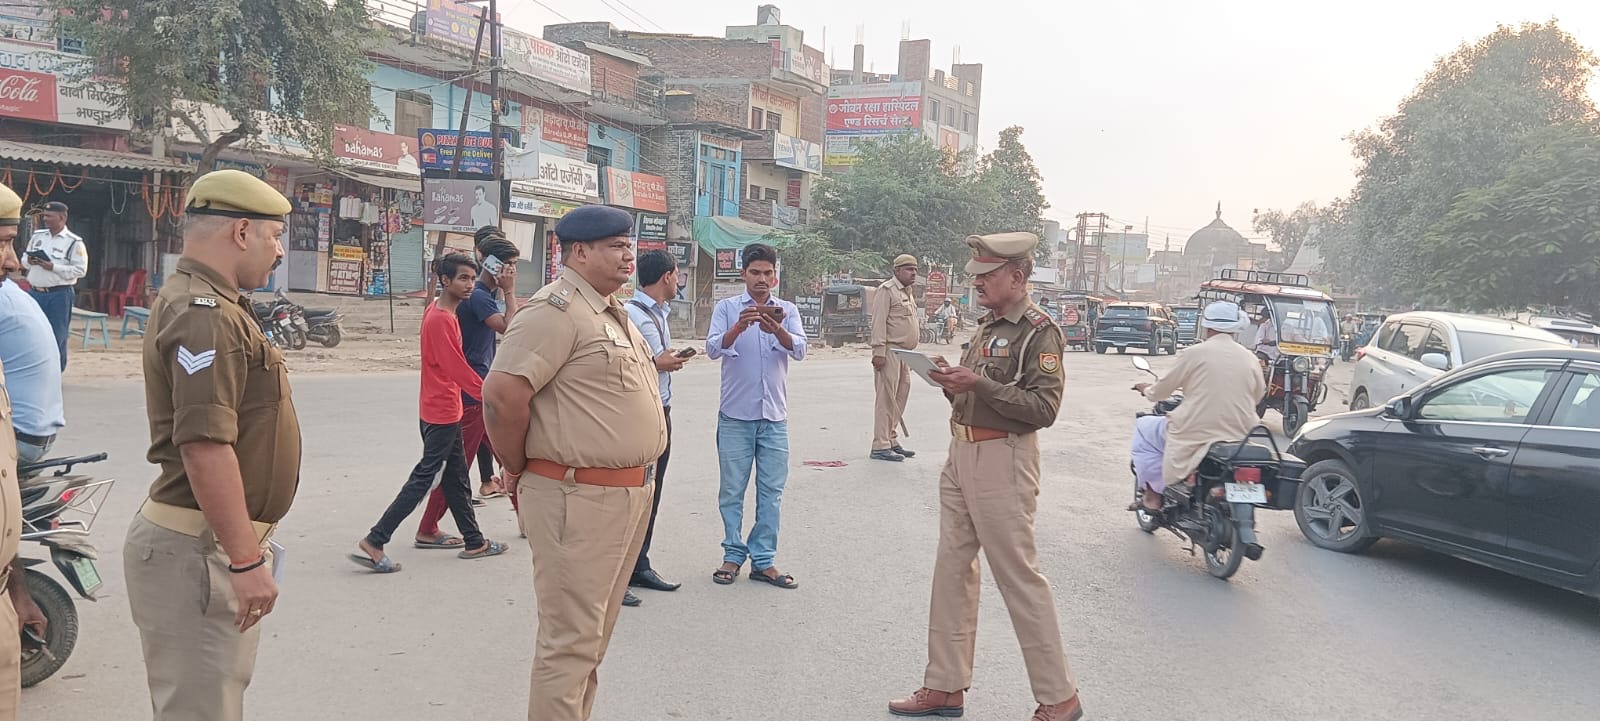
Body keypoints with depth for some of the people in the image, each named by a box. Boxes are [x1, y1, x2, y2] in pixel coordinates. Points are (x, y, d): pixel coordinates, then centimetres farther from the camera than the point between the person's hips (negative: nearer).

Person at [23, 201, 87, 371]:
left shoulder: (74, 242, -6)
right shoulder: (37, 235, 11)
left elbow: (80, 270, -12)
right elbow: (24, 257, 21)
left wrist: (53, 267, -19)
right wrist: (29, 261, -4)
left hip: (59, 295, -5)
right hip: (35, 293, 5)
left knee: (57, 337, 0)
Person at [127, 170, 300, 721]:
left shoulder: (214, 304, 16)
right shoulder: (203, 314, -19)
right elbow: (205, 448, -28)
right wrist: (246, 561, -25)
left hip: (220, 540, 11)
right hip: (200, 551, -11)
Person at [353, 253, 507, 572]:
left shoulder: (440, 312, 11)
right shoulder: (441, 319, -19)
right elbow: (458, 369, -21)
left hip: (446, 411, 10)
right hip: (442, 414, -10)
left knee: (457, 479, 15)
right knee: (423, 478, -5)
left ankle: (474, 541, 24)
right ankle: (374, 542, -2)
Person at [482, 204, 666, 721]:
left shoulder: (613, 312, 15)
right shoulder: (556, 310, -15)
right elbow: (502, 393, -24)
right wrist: (520, 468, -11)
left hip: (629, 494, 9)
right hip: (578, 499, -9)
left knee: (594, 634, 19)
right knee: (571, 639, -1)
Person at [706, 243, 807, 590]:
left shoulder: (787, 310, 5)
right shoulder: (727, 308, 1)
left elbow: (799, 350, -10)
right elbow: (713, 349, -12)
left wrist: (777, 331, -31)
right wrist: (738, 328, -31)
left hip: (774, 416, 2)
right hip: (735, 415, -2)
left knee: (772, 491, 5)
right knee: (732, 490, 6)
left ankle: (763, 560, 14)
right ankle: (733, 555, 18)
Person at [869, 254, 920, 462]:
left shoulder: (908, 293, 20)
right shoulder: (886, 290, -8)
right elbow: (879, 322, -15)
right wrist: (879, 351, -22)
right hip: (889, 352, -9)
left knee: (900, 397, 12)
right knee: (886, 398, -9)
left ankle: (891, 441, 20)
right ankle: (880, 446, -8)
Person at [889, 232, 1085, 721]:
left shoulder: (1039, 332, -10)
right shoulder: (987, 327, 15)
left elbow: (1044, 407, -20)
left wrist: (978, 383, -23)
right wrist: (952, 382, 2)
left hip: (1003, 460, -9)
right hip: (961, 454, 9)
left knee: (1019, 577, -3)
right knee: (951, 570, 11)